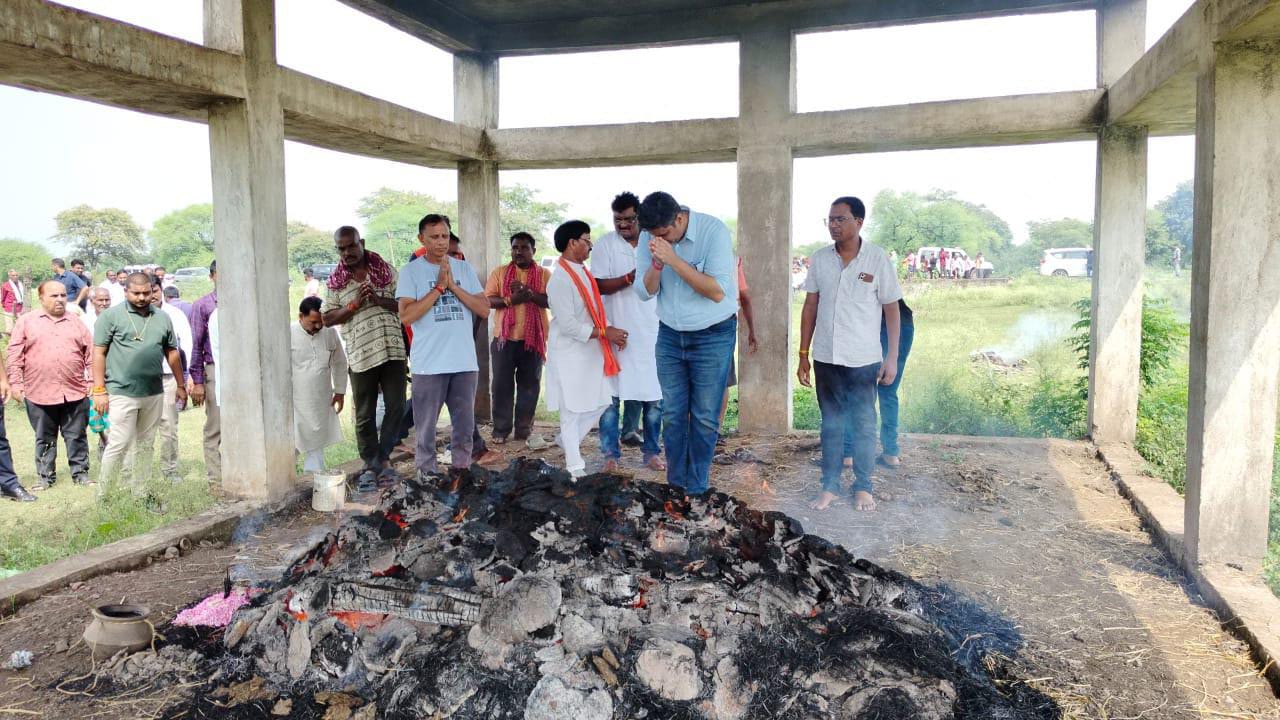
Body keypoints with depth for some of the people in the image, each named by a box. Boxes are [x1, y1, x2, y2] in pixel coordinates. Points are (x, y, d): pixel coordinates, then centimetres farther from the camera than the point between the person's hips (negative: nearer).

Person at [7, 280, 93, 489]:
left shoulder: (77, 323, 9)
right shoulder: (26, 322, 4)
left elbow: (90, 355, 9)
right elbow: (15, 355, 1)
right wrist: (15, 383, -4)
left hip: (75, 392, 1)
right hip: (39, 393, -1)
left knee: (76, 436, 8)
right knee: (44, 439, 11)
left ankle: (80, 472, 18)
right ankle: (45, 476, 22)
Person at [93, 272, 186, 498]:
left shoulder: (162, 318, 11)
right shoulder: (111, 316, -3)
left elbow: (172, 352, 17)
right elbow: (99, 353, -5)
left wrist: (181, 385, 18)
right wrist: (99, 390, -10)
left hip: (154, 393, 5)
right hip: (122, 393, -5)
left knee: (145, 445, 12)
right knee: (119, 443, -6)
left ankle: (140, 494, 21)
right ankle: (102, 494, 6)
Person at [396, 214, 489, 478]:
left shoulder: (464, 268, 9)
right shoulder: (411, 271, -1)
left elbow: (484, 310, 2)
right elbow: (406, 316, -12)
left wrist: (453, 286, -8)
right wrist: (439, 287, -13)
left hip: (465, 362, 3)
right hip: (429, 364, -3)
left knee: (465, 425, 11)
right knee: (426, 427, 5)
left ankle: (461, 471, 24)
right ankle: (426, 475, 16)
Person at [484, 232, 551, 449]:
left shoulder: (544, 274, 4)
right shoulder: (499, 272, 7)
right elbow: (488, 300, -2)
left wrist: (530, 293, -21)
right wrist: (511, 300, -17)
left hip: (533, 339, 0)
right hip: (504, 338, 0)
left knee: (529, 385, 5)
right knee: (502, 384, 3)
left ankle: (524, 429, 15)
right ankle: (501, 429, 13)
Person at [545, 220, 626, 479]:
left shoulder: (583, 272, 10)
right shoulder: (560, 280, -18)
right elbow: (568, 325, -22)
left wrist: (610, 330, 0)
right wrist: (605, 333, -18)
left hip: (591, 351, 9)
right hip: (569, 354, -9)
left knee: (600, 403, 12)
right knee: (572, 411, 0)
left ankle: (568, 442, 31)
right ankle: (575, 467, 10)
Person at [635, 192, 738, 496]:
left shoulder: (713, 230, -20)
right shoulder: (650, 239, -6)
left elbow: (717, 292, -25)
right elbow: (646, 291, -5)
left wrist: (673, 259, -31)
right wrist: (657, 263, -25)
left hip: (713, 336, -4)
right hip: (670, 335, 4)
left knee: (704, 417, 2)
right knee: (672, 415, 8)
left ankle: (696, 489, 16)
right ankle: (674, 485, 21)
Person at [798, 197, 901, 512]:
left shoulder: (877, 259, -7)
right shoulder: (820, 259, 2)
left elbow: (891, 309, -3)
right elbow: (810, 306, 7)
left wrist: (892, 357, -7)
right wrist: (803, 355, 6)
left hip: (863, 359, -2)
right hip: (826, 357, 3)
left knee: (863, 424, 8)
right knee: (831, 424, 11)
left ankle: (863, 487, 21)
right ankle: (829, 486, 20)